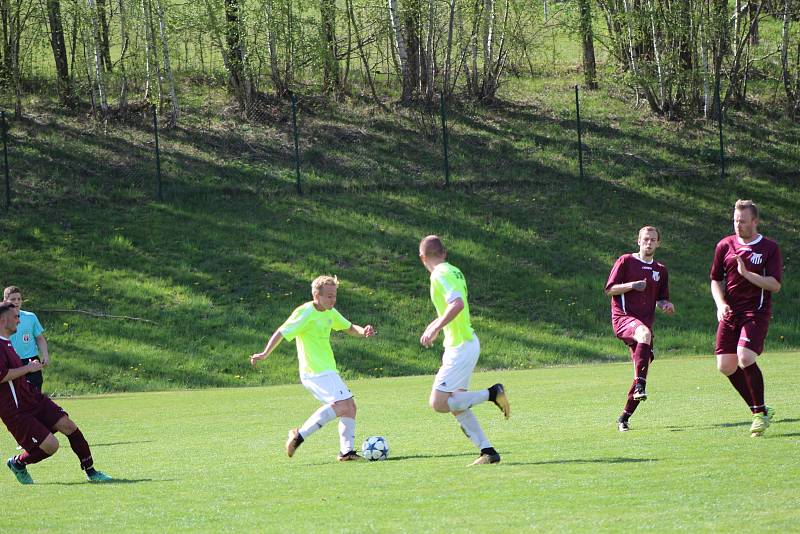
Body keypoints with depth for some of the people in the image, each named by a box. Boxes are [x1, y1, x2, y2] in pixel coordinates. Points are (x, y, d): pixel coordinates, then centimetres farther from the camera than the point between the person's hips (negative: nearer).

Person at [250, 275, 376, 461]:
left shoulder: (330, 313, 12)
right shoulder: (305, 313, -13)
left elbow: (350, 328, 23)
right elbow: (282, 333, -14)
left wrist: (363, 331, 2)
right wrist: (265, 353, -19)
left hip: (327, 370, 9)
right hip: (315, 372, -9)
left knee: (350, 406, 5)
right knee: (342, 405, -21)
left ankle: (346, 451, 8)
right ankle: (300, 435, -18)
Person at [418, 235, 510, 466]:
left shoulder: (440, 275, -15)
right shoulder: (454, 271, 13)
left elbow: (457, 304, -30)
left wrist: (436, 328, -27)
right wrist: (432, 326, 38)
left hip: (460, 347, -9)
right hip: (468, 342, 9)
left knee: (438, 403, -10)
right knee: (456, 406, 11)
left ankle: (492, 393, -9)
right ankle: (488, 451, 9)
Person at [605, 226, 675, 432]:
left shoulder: (660, 270, 17)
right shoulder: (626, 261, 4)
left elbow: (661, 300, 24)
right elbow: (609, 289, 0)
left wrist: (666, 305, 1)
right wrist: (631, 285, -16)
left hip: (645, 321, 6)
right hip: (623, 316, -6)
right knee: (644, 333, -39)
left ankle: (624, 417, 11)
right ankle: (640, 386, -43)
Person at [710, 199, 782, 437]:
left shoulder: (770, 248, -2)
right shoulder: (725, 245, 8)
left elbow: (775, 284, -9)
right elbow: (716, 279, 15)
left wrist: (747, 274, -21)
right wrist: (720, 303, -3)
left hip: (756, 312, -5)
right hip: (730, 311, 5)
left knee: (745, 358, -23)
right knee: (725, 366, -2)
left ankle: (761, 412, -4)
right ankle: (758, 411, 14)